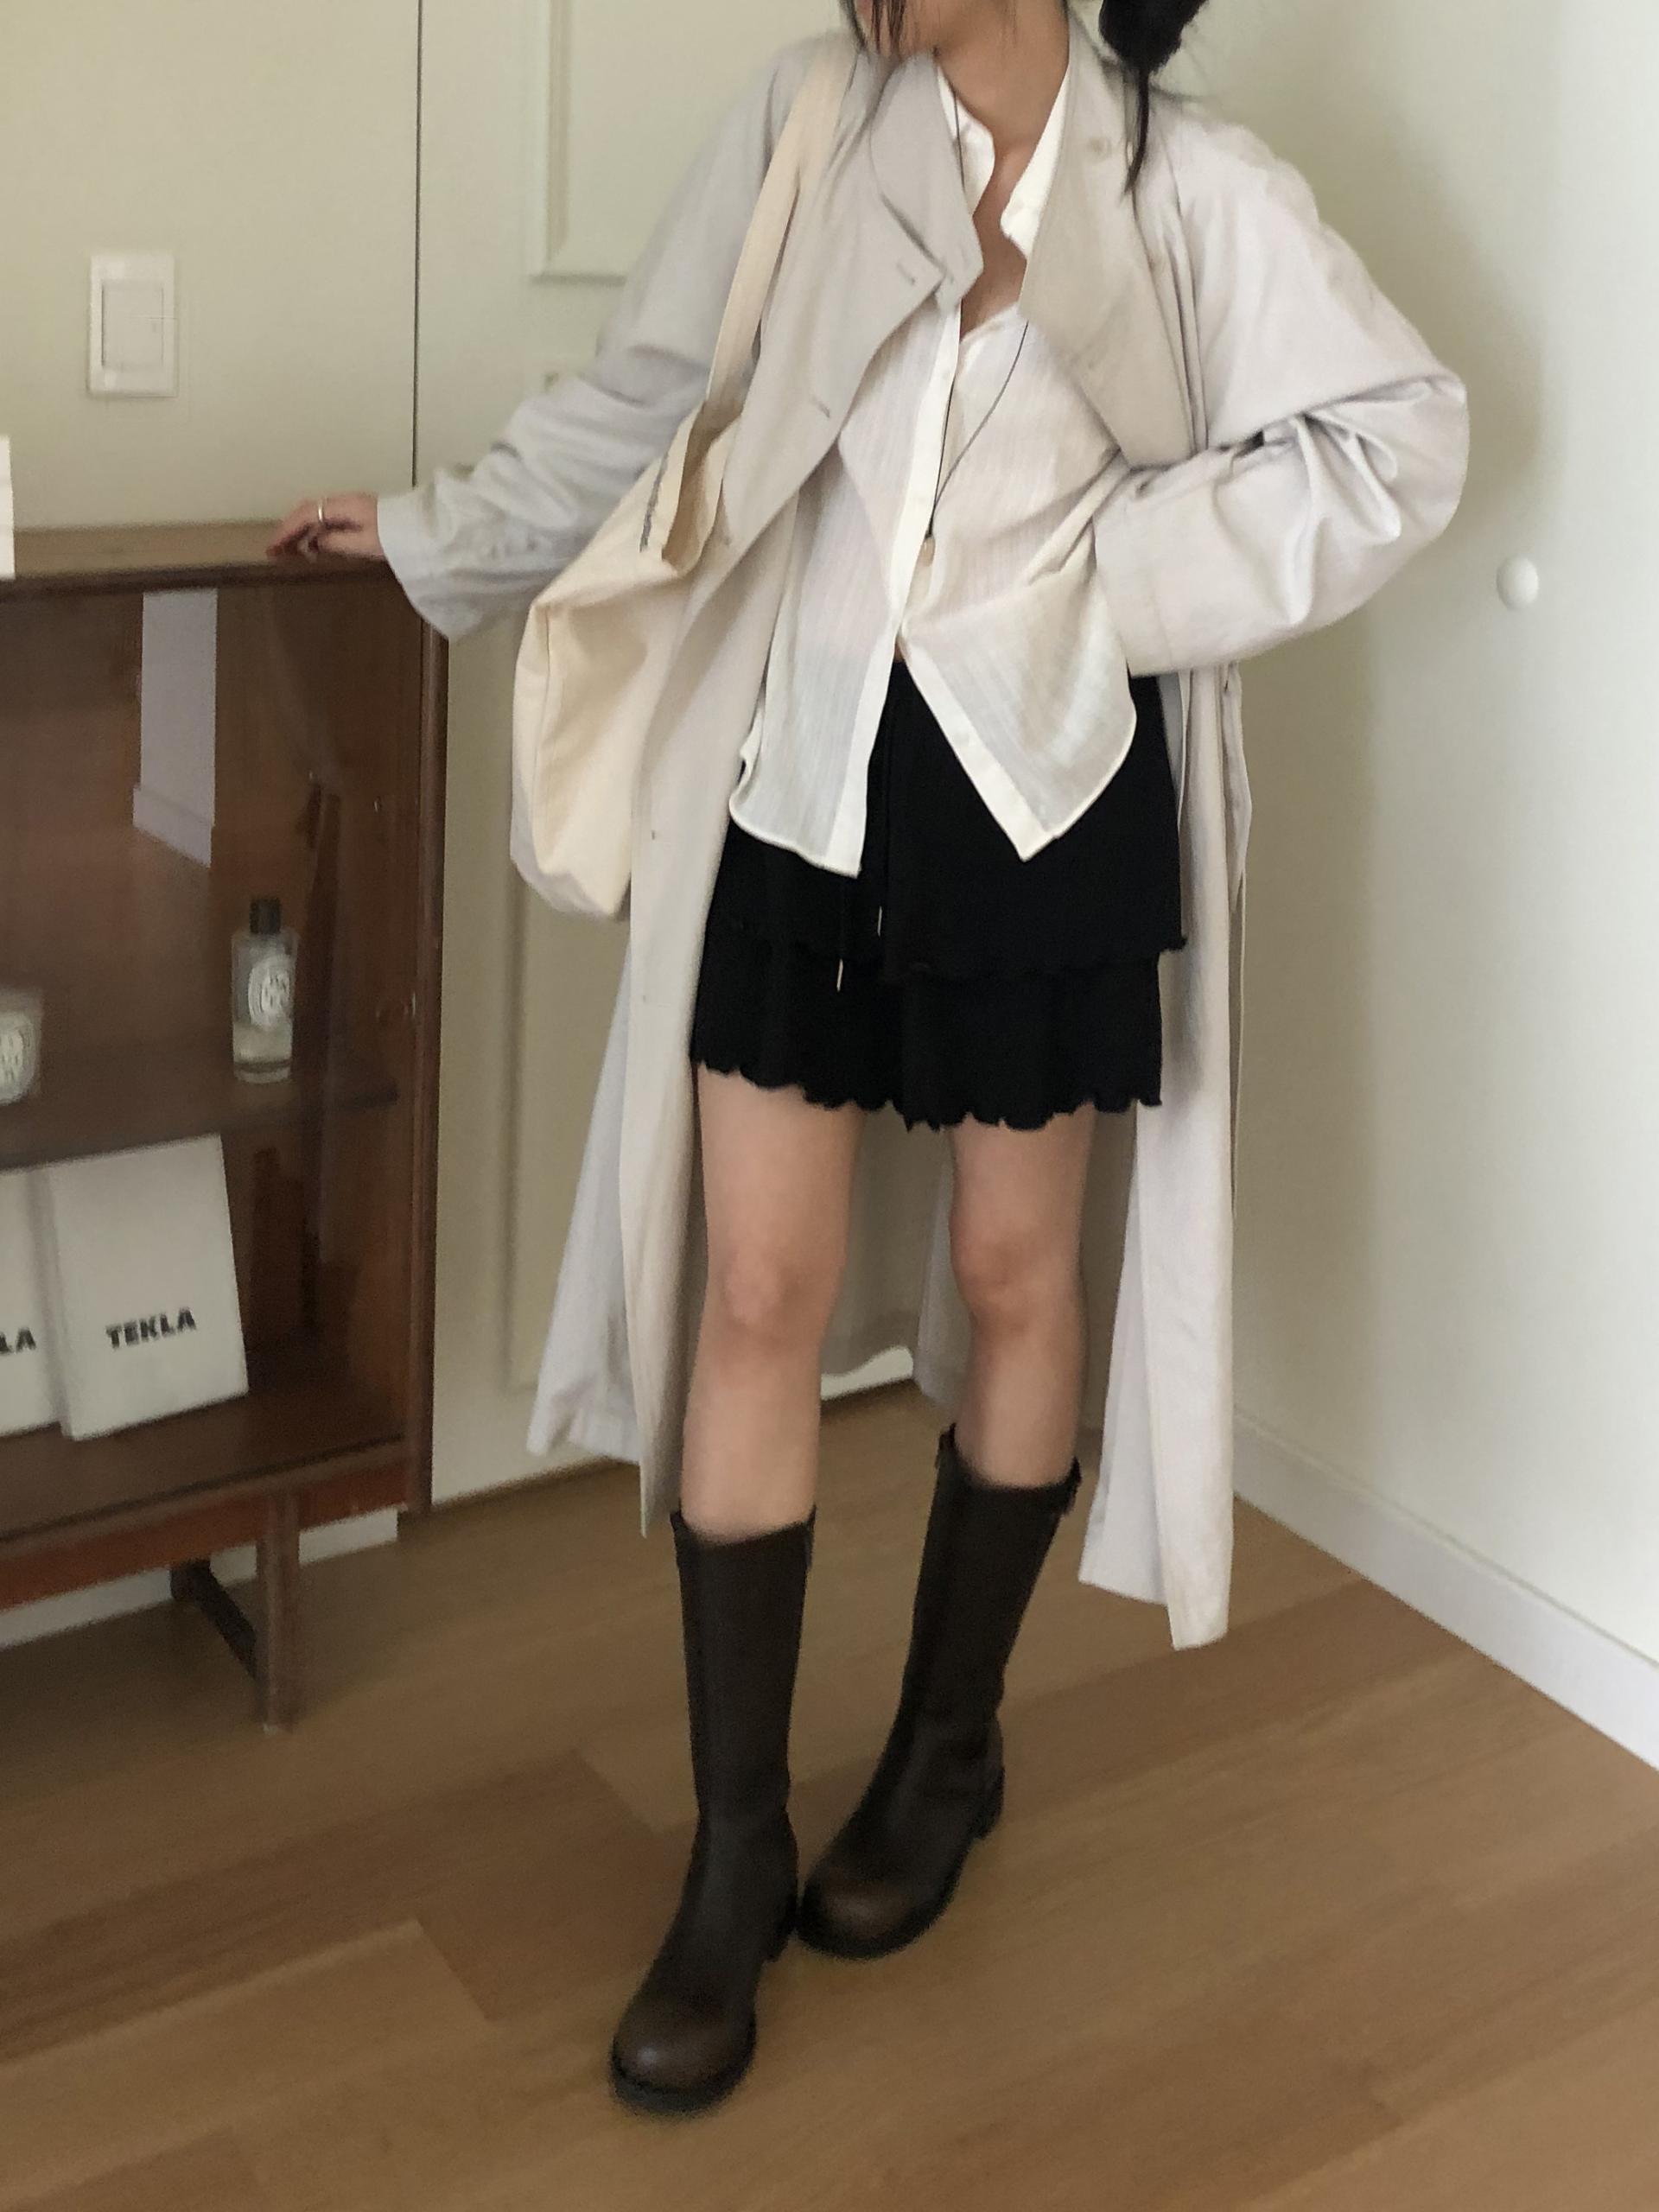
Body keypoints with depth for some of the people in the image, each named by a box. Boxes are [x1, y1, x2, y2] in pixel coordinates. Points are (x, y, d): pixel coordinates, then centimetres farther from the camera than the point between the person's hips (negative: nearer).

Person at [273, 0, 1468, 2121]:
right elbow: (647, 396, 12)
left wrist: (1113, 583, -9)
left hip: (1043, 789, -1)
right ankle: (737, 1843, 13)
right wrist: (434, 535, 18)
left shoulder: (1188, 183, -2)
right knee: (758, 1290, -1)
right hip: (806, 775, 2)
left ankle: (947, 1745, 32)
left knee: (1011, 1271, 9)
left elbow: (1398, 436, -2)